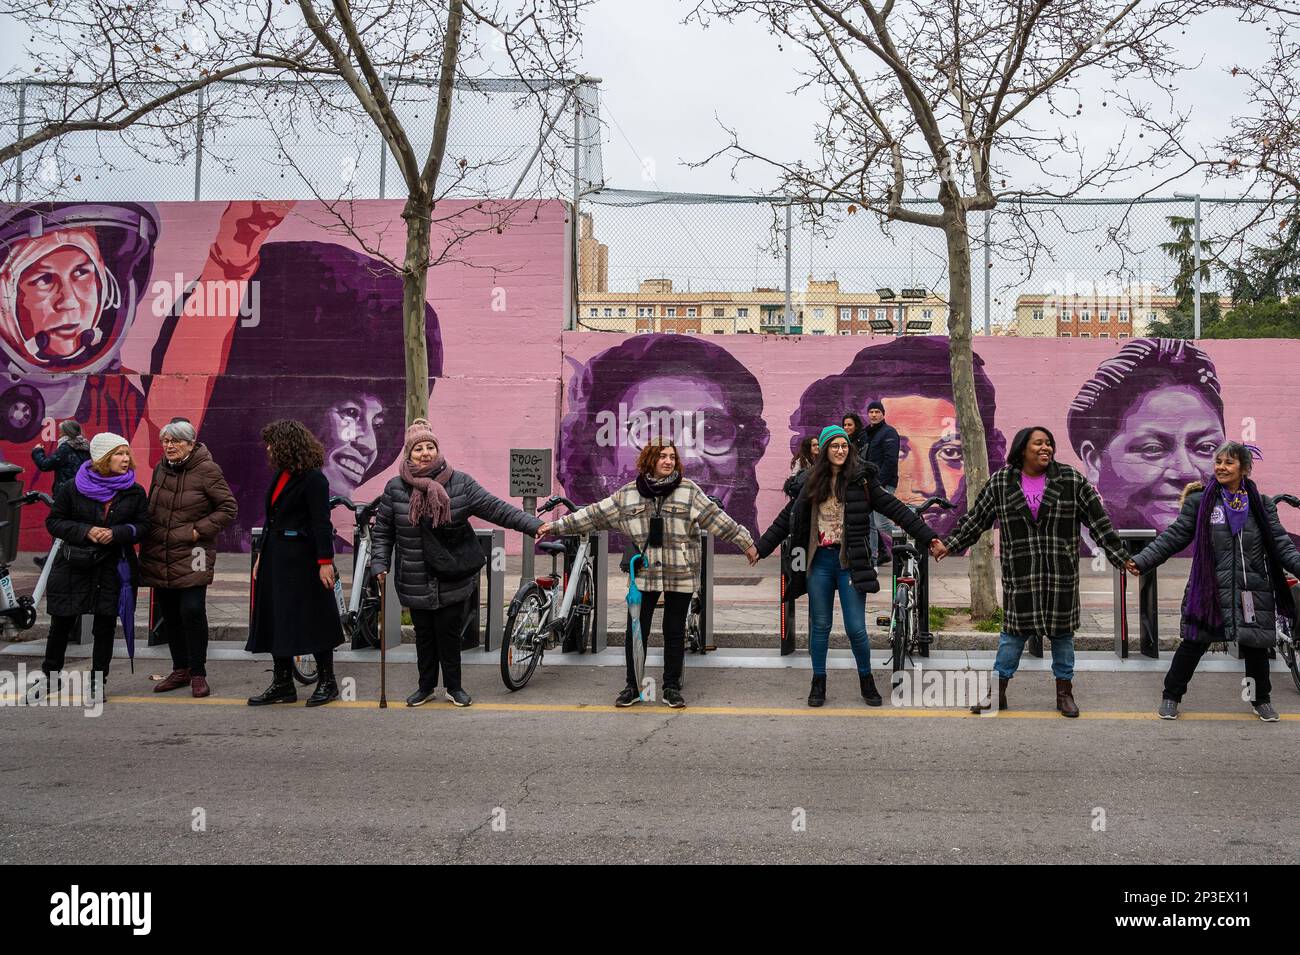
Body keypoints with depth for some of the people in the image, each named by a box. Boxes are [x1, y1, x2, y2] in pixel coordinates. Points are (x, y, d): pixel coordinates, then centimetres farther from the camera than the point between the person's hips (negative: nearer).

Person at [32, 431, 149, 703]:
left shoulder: (135, 492, 0)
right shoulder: (73, 488, -4)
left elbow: (142, 526, 1)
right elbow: (53, 522, -2)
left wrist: (116, 533, -17)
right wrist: (86, 531, -17)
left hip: (113, 568, 1)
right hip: (73, 566, -1)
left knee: (106, 624, 5)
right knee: (62, 622, 8)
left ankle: (98, 681, 18)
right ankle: (49, 674, 27)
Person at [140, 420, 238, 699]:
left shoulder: (207, 470, -9)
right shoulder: (161, 469, 10)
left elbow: (229, 508, -8)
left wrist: (200, 530, -14)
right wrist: (146, 542, 15)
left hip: (191, 555, -6)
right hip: (159, 555, 6)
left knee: (192, 611, -12)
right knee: (169, 614, 10)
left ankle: (198, 673, 2)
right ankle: (180, 670, 24)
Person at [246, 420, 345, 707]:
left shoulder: (313, 479, -12)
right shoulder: (281, 476, 13)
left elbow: (321, 523, -16)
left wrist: (325, 562, -20)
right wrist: (262, 555, 18)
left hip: (302, 557, -9)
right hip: (276, 556, 9)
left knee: (311, 619, -1)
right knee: (275, 619, 10)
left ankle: (327, 682, 11)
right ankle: (282, 683, 18)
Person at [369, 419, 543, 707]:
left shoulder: (460, 483, -4)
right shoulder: (395, 488, -2)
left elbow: (496, 508, -7)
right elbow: (382, 530, 6)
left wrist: (533, 524, -15)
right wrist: (380, 564, -4)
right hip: (416, 582, 1)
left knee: (449, 633, 6)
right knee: (424, 634, 13)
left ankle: (453, 686, 24)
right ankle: (426, 686, 30)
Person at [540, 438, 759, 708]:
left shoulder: (688, 490, 0)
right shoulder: (628, 493, 3)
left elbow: (716, 517, 1)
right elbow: (593, 514, 5)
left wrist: (746, 542, 1)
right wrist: (555, 527, 4)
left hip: (680, 575, -1)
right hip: (643, 574, 1)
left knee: (675, 632, 8)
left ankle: (672, 688, 21)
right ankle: (632, 686, 18)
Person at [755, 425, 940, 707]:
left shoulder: (861, 480, -2)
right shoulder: (811, 482, 5)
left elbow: (895, 509, -5)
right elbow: (787, 518, 12)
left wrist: (929, 537, -11)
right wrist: (760, 549, 12)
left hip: (850, 561, -2)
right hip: (819, 561, 2)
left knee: (856, 628, -1)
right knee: (820, 626, 10)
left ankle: (866, 680, 22)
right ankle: (818, 683, 24)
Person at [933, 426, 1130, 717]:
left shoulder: (1071, 479, -1)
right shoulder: (1001, 482, 0)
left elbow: (1098, 521, 1)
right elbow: (977, 518, 8)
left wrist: (1120, 557, 2)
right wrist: (949, 544, 7)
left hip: (1060, 571, 1)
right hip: (1019, 572, 0)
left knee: (1062, 628, 9)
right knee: (1014, 628, 4)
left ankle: (1064, 692, 23)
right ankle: (997, 692, 14)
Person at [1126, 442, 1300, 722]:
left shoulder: (1261, 504, 6)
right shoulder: (1200, 501, 1)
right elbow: (1173, 537, -1)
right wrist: (1140, 561, -11)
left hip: (1253, 591, 2)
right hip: (1210, 589, -2)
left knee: (1256, 648, 10)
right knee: (1193, 645, 2)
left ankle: (1261, 699, 33)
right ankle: (1171, 696, 20)